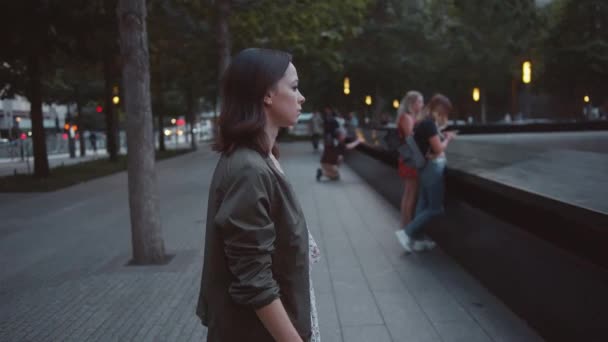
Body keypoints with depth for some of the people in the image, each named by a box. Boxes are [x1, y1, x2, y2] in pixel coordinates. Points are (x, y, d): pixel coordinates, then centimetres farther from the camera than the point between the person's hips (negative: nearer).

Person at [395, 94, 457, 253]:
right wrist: (447, 139, -2)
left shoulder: (426, 122, 10)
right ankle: (406, 232, -3)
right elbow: (438, 149, -19)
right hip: (433, 168, -10)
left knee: (424, 205, 13)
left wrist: (443, 136, 7)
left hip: (428, 167, 10)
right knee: (435, 208, -3)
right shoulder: (429, 123, -19)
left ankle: (418, 239, 18)